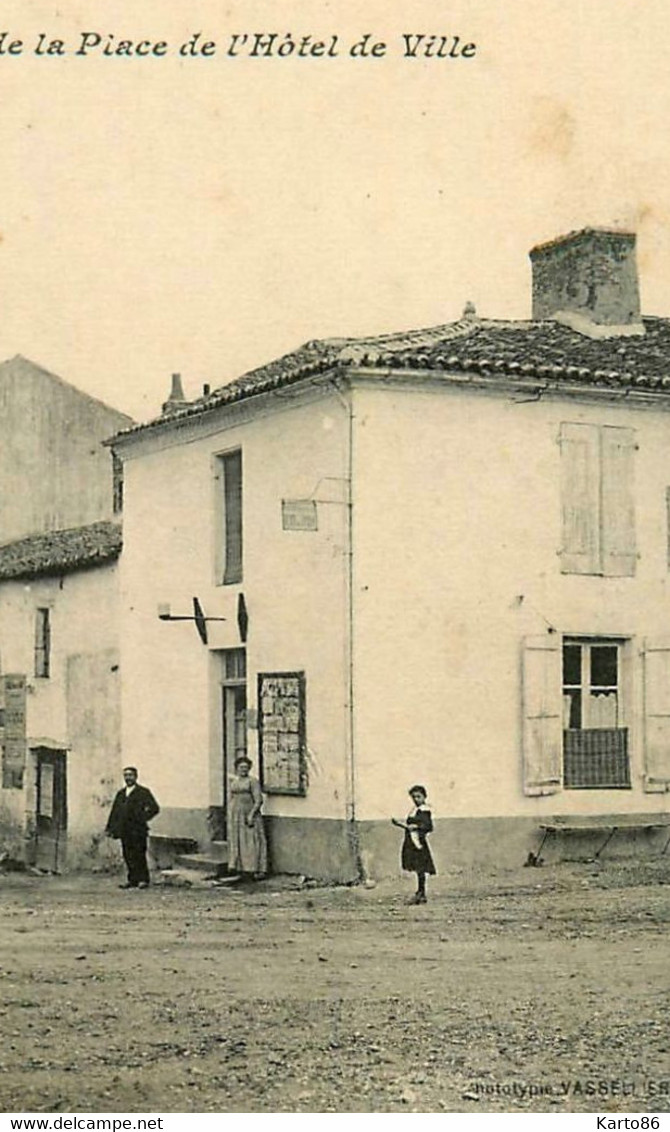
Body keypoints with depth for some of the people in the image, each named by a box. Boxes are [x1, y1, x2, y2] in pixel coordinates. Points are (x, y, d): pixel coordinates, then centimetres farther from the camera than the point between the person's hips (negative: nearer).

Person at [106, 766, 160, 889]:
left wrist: (143, 818, -7)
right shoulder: (121, 793, 17)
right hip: (124, 831, 5)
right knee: (128, 857, 5)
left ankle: (143, 880, 1)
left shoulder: (143, 792, 0)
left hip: (137, 831, -5)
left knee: (139, 856, -5)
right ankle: (132, 880, 11)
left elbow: (154, 808, -6)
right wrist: (109, 828, 11)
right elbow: (115, 811, 17)